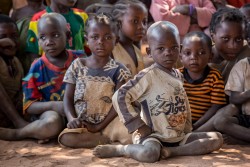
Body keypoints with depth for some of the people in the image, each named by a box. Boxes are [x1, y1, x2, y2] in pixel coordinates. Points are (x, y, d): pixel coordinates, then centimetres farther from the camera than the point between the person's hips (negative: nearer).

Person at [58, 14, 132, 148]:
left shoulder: (118, 70, 1)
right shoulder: (77, 66, 8)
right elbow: (68, 97, 6)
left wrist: (99, 126, -14)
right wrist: (71, 119, -14)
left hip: (108, 121, -4)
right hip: (82, 123, 4)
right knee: (66, 138, -31)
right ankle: (112, 140, -18)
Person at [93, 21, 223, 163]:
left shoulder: (178, 75, 10)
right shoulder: (148, 76, -13)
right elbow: (119, 97, -19)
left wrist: (188, 129, 9)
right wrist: (139, 126, -17)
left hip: (180, 136, 8)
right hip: (154, 135, -7)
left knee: (217, 139, -4)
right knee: (149, 154, -38)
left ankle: (169, 151, -16)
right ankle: (118, 149, -5)